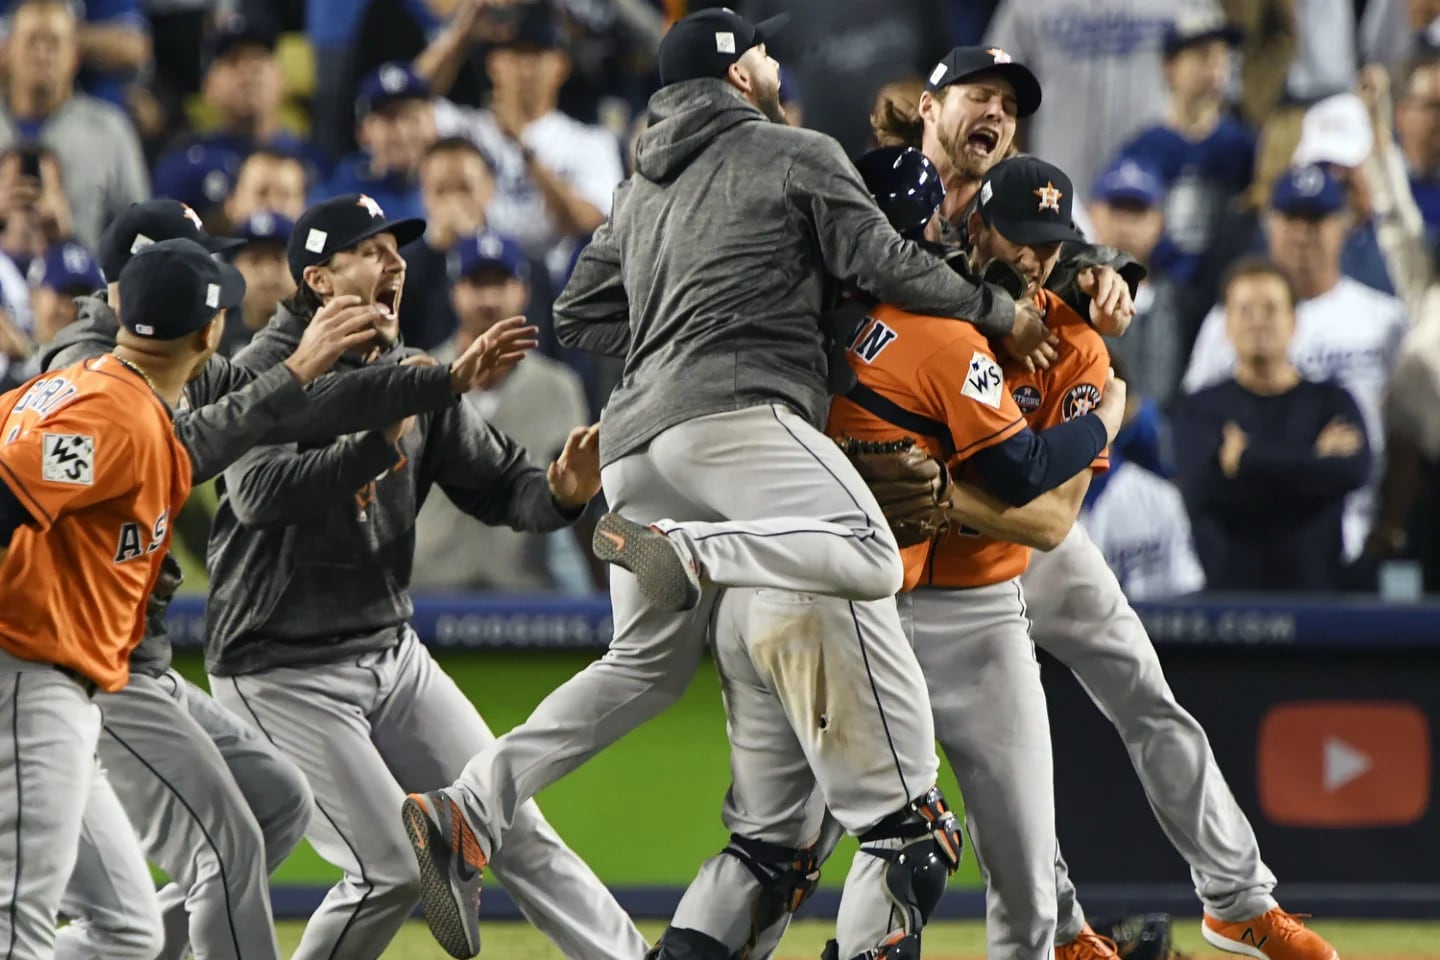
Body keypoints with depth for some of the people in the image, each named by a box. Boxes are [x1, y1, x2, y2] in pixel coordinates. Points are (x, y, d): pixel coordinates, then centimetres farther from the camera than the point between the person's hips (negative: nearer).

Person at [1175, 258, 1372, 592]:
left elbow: (1353, 471, -9)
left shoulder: (1332, 402, 10)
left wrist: (1248, 457, -7)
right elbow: (1202, 486, -10)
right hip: (1227, 587, -1)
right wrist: (1314, 457, -7)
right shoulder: (1200, 409, 7)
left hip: (1316, 586, 1)